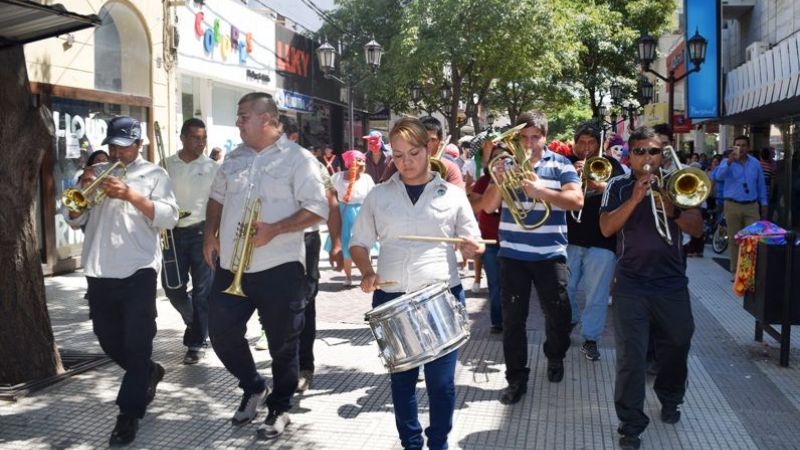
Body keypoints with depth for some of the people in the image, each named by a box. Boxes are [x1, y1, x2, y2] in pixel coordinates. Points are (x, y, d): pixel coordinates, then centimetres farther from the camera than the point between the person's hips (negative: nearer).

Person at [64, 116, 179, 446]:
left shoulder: (153, 174, 3)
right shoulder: (96, 172, 15)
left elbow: (169, 218, -10)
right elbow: (74, 219, 12)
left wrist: (131, 195, -20)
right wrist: (84, 189, -6)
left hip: (138, 270, -5)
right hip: (99, 271, 5)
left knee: (137, 342, -5)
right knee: (108, 338, 14)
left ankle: (129, 414, 3)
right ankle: (148, 373, 39)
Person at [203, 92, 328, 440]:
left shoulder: (297, 159, -8)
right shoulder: (234, 158, 12)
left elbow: (317, 208, -13)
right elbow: (217, 197, 24)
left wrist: (274, 230, -22)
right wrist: (211, 234, 9)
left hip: (279, 268, -5)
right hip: (232, 266, 6)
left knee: (282, 344, 6)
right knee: (221, 333, 8)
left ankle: (280, 408, 25)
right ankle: (253, 387, 32)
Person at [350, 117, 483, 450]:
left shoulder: (452, 194, 3)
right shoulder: (378, 196, 7)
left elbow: (474, 246, 8)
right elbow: (358, 243, 11)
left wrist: (471, 247, -16)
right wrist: (367, 272, -8)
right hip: (390, 299, 2)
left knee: (441, 380, 4)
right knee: (401, 378, 12)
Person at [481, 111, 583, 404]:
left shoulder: (560, 165, 1)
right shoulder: (506, 164, 6)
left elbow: (577, 200, -14)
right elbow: (488, 207, 3)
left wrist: (540, 190, -26)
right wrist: (498, 182, -17)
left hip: (550, 253, -1)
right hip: (511, 253, 1)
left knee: (558, 314, 8)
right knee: (512, 317, 2)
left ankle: (555, 358, 36)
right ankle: (516, 379, 11)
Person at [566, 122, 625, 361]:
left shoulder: (610, 164, 3)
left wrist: (595, 181, -25)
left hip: (602, 240, -1)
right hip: (569, 237, 2)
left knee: (596, 295, 1)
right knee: (564, 289, 12)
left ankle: (590, 339, 13)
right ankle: (568, 323, 37)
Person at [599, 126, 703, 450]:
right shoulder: (618, 186, 0)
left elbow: (697, 229, -2)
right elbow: (606, 228, -12)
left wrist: (673, 211, -20)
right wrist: (635, 199, -22)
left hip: (673, 284, 3)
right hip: (631, 286, -2)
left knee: (676, 349, 17)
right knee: (631, 359, -6)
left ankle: (670, 400, 44)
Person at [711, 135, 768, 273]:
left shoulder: (755, 163, 9)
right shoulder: (727, 162, 0)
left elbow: (761, 185, 14)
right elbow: (717, 176, -20)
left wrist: (764, 204, 12)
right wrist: (729, 162, -30)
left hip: (752, 206, 2)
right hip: (732, 206, -2)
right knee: (734, 239, 5)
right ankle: (735, 270, 14)